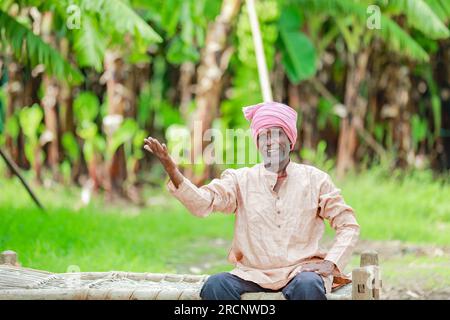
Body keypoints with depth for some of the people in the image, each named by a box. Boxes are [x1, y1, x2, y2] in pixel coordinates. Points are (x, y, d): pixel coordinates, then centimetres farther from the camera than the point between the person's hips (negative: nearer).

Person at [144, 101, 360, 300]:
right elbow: (201, 203, -8)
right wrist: (170, 168, -23)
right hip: (253, 273, 1)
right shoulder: (241, 180, 8)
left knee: (307, 286, -36)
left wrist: (330, 263, -7)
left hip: (300, 270, -1)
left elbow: (348, 225, 9)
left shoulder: (314, 180, 8)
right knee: (214, 285, -29)